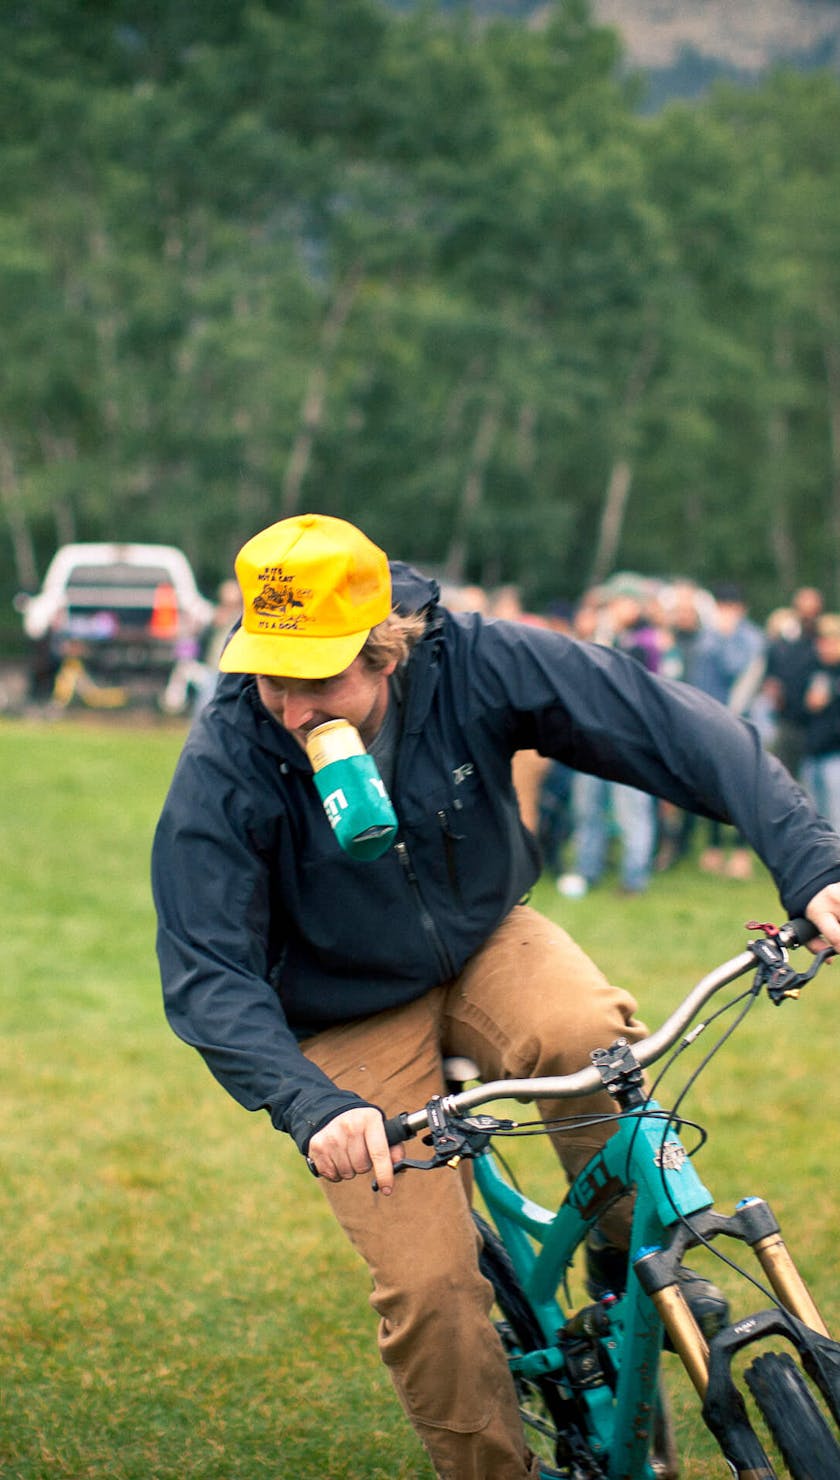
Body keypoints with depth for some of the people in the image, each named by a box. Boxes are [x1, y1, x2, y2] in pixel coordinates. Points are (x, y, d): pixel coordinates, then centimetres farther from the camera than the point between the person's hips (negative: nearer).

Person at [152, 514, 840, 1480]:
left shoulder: (476, 664, -24)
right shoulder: (222, 772, -26)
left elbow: (669, 723, -25)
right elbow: (207, 979, -27)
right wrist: (314, 1109, -44)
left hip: (485, 941, 1)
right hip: (351, 1018, -1)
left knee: (592, 1039, -33)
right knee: (427, 1289, -13)